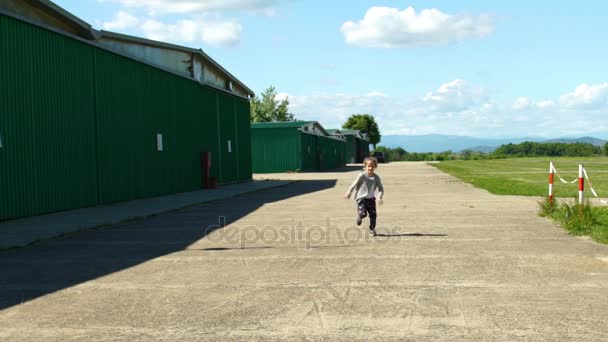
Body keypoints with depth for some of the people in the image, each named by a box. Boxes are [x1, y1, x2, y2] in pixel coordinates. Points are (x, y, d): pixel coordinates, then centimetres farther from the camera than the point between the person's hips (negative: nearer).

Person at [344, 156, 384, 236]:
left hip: (371, 198, 3)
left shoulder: (376, 177, -2)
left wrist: (379, 197, -15)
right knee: (363, 213, -17)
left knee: (373, 214, -4)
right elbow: (354, 184, -4)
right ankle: (359, 216, 21)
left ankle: (372, 229, 17)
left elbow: (381, 189, 1)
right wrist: (349, 192, -5)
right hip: (361, 198, -3)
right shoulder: (362, 176, -11)